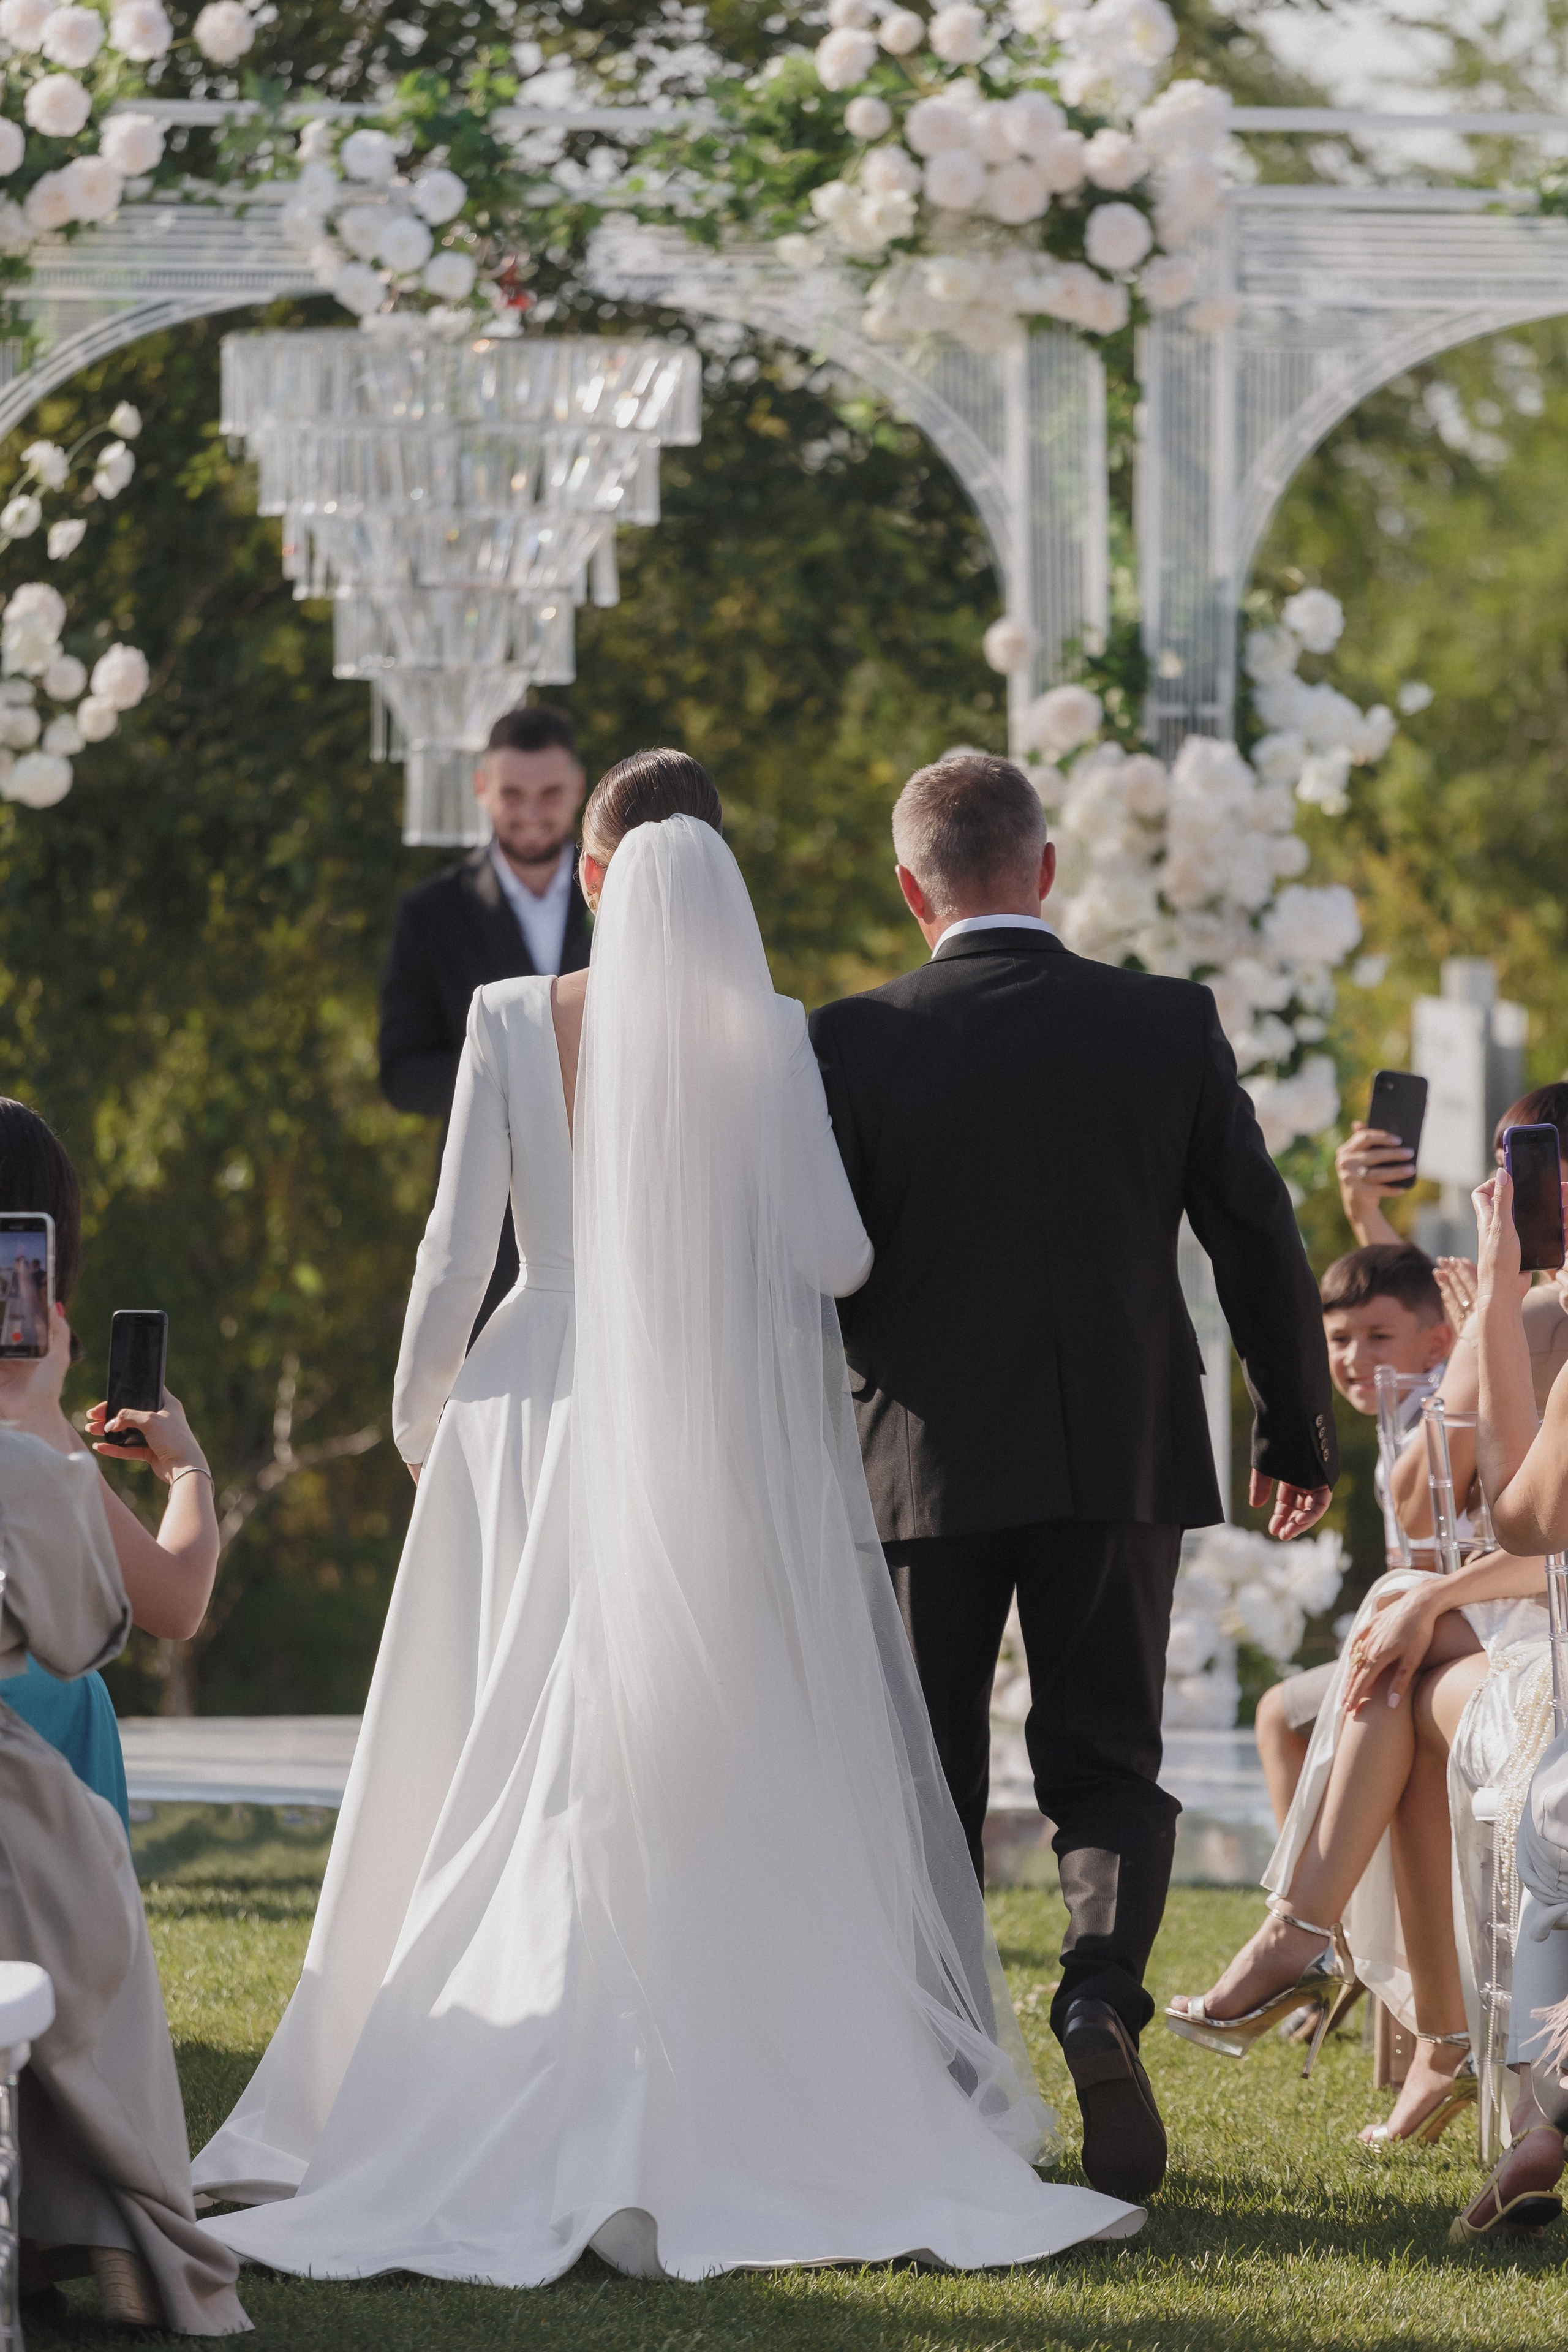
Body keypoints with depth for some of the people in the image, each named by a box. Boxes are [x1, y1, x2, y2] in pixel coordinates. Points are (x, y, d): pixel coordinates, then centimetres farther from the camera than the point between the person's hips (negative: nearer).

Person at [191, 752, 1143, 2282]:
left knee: (523, 1794, 7)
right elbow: (832, 1259, -7)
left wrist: (420, 1413, 12)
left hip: (538, 1425, 1)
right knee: (733, 1795, 4)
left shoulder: (515, 1025, -3)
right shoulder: (766, 1035, -5)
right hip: (720, 1451, -1)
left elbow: (456, 1251, -3)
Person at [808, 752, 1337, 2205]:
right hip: (1123, 1456, 1)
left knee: (928, 1779, 11)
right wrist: (1298, 1434, 14)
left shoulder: (854, 1046, -7)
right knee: (1107, 1764, 9)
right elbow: (1260, 1244, 2)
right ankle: (1102, 1991, -18)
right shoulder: (1169, 1026, -2)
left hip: (925, 1465, -1)